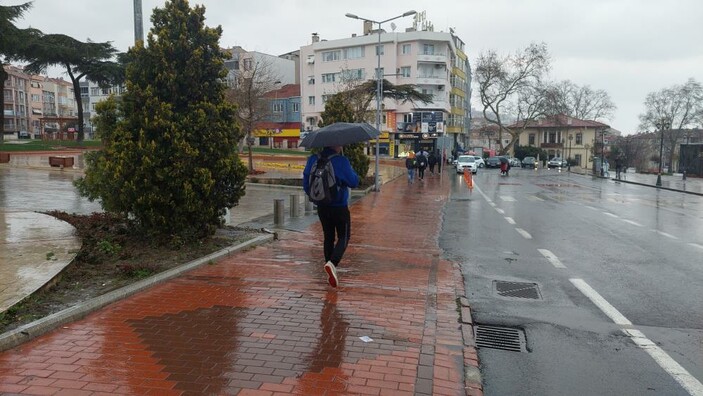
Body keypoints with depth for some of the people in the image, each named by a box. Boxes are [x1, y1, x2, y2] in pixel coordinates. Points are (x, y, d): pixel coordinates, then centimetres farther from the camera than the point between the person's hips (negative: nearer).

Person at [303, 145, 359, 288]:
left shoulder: (313, 160, -1)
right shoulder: (341, 161, -18)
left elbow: (306, 182, 5)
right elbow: (354, 182, -13)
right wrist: (351, 170, 4)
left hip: (322, 207, 5)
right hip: (340, 207, -5)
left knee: (328, 237, 16)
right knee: (343, 237, 9)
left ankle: (330, 273, 20)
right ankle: (332, 263, -15)